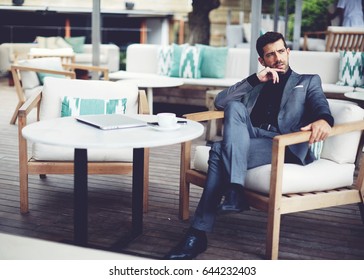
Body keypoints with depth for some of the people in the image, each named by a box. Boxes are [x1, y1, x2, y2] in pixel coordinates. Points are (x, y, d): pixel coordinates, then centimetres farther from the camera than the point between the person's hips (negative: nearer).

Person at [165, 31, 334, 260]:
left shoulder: (309, 81, 24)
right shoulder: (255, 85, 32)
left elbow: (321, 106, 1)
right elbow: (220, 102, 17)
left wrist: (323, 120, -26)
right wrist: (255, 79, 8)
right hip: (248, 137, 3)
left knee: (220, 151, -29)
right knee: (234, 107, -30)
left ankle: (199, 234, -32)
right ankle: (235, 190, -43)